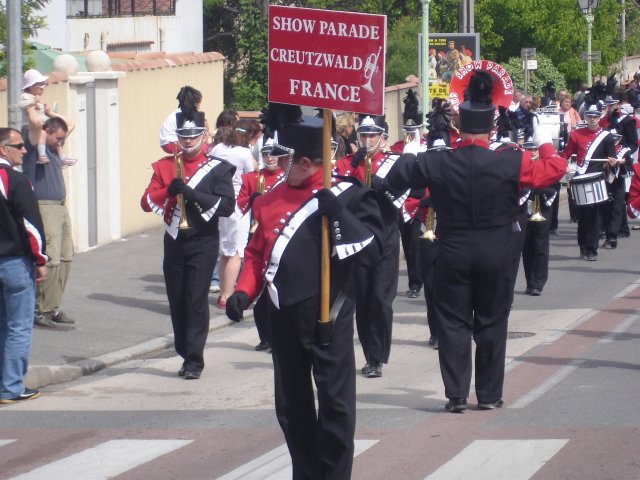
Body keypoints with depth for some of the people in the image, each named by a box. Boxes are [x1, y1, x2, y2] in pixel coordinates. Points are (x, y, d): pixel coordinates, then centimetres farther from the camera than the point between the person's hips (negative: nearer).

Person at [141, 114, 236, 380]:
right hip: (174, 241, 4)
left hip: (203, 243, -4)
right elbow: (147, 202, 3)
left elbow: (227, 206, -11)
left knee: (196, 301, -10)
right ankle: (185, 354, 17)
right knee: (177, 302, 6)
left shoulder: (217, 168, -1)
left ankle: (194, 360, -9)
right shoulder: (164, 166, 9)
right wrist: (169, 191, -16)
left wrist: (193, 194, -21)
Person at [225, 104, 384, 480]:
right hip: (286, 318, 6)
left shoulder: (348, 195, -8)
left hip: (329, 318, -6)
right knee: (292, 406, 12)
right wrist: (244, 292, 0)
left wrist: (339, 215, -24)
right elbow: (257, 252, 15)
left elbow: (373, 250, -14)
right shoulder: (272, 199, 7)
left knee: (335, 404, -3)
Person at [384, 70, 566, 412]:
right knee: (491, 325, 10)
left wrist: (407, 155, 24)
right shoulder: (511, 163, -14)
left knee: (453, 323, 8)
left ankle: (456, 395, 6)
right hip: (496, 256, 0)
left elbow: (394, 179, 4)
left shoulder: (435, 163, -10)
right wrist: (544, 143, 18)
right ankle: (489, 395, 14)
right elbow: (555, 169, -1)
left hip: (453, 256, 0)